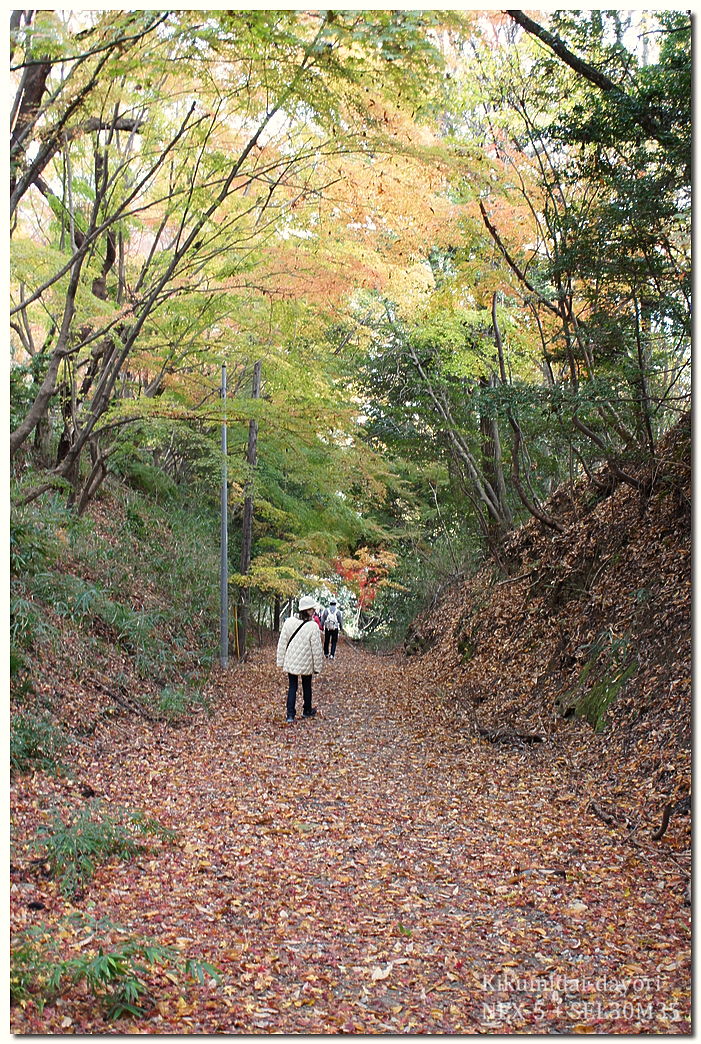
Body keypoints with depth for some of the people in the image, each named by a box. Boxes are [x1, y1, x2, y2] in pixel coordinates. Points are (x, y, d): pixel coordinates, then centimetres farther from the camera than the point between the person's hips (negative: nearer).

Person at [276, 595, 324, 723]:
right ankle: (307, 711, 34)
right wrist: (317, 666, -2)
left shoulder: (289, 622, -7)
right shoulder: (312, 626, -19)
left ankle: (290, 715, 1)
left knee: (292, 687, 10)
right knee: (307, 687, 17)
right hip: (306, 664, -3)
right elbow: (316, 649, -13)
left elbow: (282, 643, 0)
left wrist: (281, 661, 9)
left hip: (290, 662, 3)